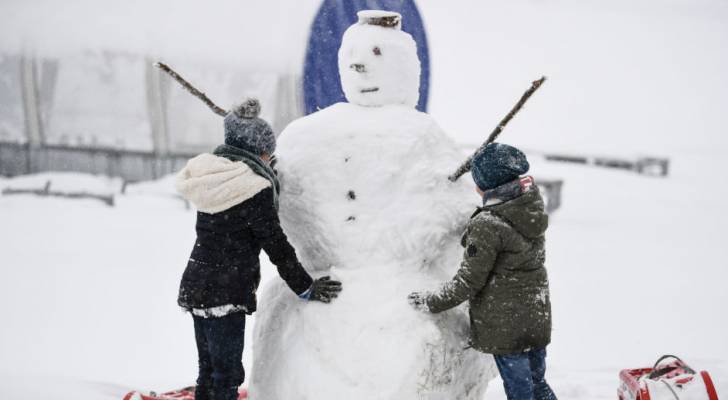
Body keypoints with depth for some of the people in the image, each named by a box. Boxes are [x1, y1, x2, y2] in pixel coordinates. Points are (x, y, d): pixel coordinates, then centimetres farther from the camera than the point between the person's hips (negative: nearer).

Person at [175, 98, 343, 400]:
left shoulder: (212, 177, 7)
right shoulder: (254, 189, -17)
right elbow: (275, 245, -13)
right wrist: (306, 288, -3)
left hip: (197, 287, 9)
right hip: (225, 295, -9)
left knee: (209, 370, 17)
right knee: (227, 375, -3)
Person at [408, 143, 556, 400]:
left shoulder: (487, 225, -23)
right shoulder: (532, 207, -4)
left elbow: (469, 281, -17)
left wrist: (432, 303, -6)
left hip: (505, 325, -7)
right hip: (537, 316, 8)